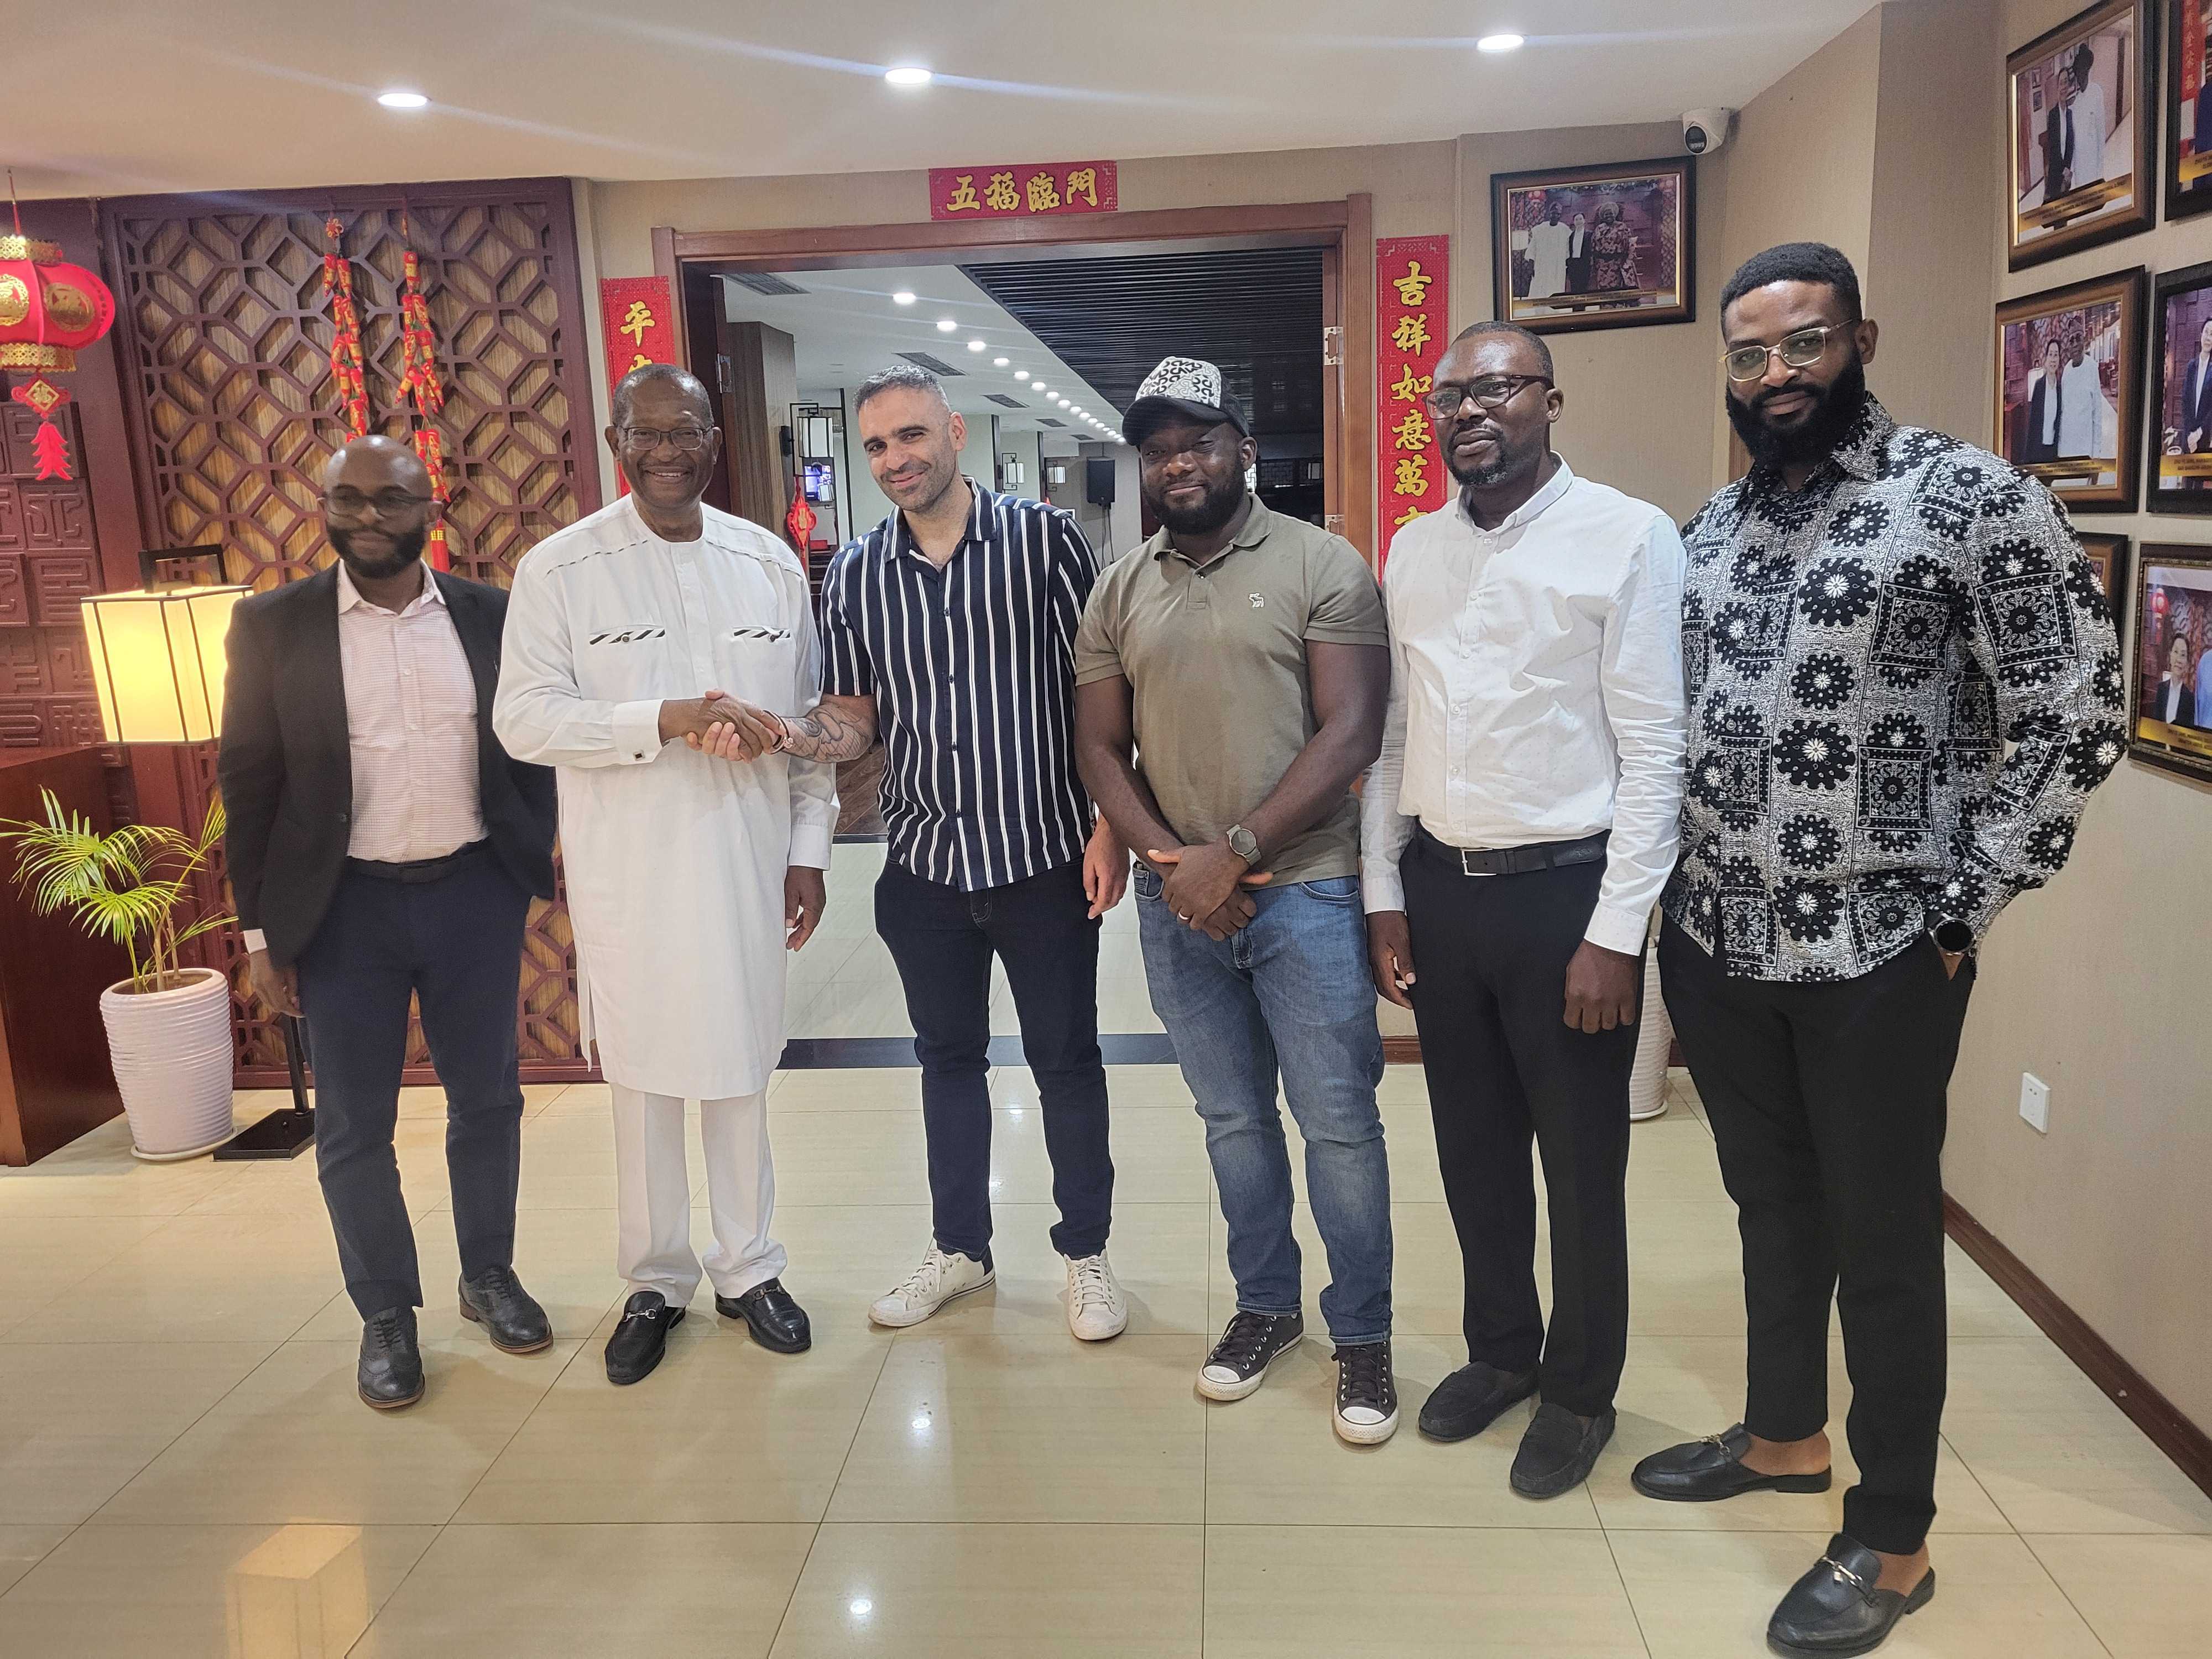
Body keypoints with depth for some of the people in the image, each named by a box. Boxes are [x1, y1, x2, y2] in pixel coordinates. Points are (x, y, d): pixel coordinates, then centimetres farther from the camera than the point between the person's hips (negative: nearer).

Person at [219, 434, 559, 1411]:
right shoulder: (272, 625, -1)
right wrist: (261, 932, -2)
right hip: (344, 905, -1)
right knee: (353, 1127, 7)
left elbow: (530, 748, 8)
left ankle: (490, 1276, 32)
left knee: (486, 1099, 13)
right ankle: (386, 1315, 25)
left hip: (474, 892, 1)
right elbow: (249, 783, 0)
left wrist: (533, 864, 0)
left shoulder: (492, 617, 2)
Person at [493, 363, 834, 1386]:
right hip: (627, 872, -2)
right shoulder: (559, 569, -3)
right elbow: (523, 719, -8)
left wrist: (809, 848, 5)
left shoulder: (771, 563, 6)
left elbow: (808, 721, 9)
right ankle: (655, 1283, 27)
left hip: (747, 866, 2)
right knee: (642, 1079, 9)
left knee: (740, 1069, 12)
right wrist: (662, 720, -19)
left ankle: (748, 1271, 28)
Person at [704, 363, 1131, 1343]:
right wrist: (793, 736, -12)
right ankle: (959, 1246, 36)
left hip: (1045, 858, -3)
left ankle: (1086, 1253, 28)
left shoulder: (1044, 538, -6)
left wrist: (1109, 827, -12)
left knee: (1066, 1061, 9)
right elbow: (858, 719, 10)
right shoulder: (853, 575, 5)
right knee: (948, 1058, 17)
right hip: (924, 866, 4)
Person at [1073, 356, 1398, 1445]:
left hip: (1304, 889, -4)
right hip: (1178, 902, 4)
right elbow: (1099, 745, 8)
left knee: (1339, 1124, 3)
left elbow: (1351, 732, -12)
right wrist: (1170, 860, -8)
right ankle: (1266, 1305, 35)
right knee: (1232, 1119, 16)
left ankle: (1362, 1336, 22)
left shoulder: (1320, 564, -5)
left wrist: (1237, 851, -17)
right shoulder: (1119, 590, 8)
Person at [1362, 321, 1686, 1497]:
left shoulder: (1627, 537, -9)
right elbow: (1392, 736, 10)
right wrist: (1385, 897, 7)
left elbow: (1654, 748, -11)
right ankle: (1500, 1347, 41)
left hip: (1565, 886, -5)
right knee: (1473, 1148, 18)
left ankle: (1579, 1391, 33)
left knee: (1582, 1166, 10)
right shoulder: (1413, 552, 8)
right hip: (1439, 885, 5)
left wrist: (1616, 930, -14)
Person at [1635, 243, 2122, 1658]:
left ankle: (1892, 1539, 25)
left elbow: (2076, 721, -10)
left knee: (1885, 1244, 8)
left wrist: (1962, 910, -12)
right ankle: (1784, 1434, 41)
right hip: (1718, 945, 6)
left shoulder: (1974, 500, -9)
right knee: (1772, 1208, 20)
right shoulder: (1709, 529, 8)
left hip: (1878, 956, -5)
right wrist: (1670, 896, 8)